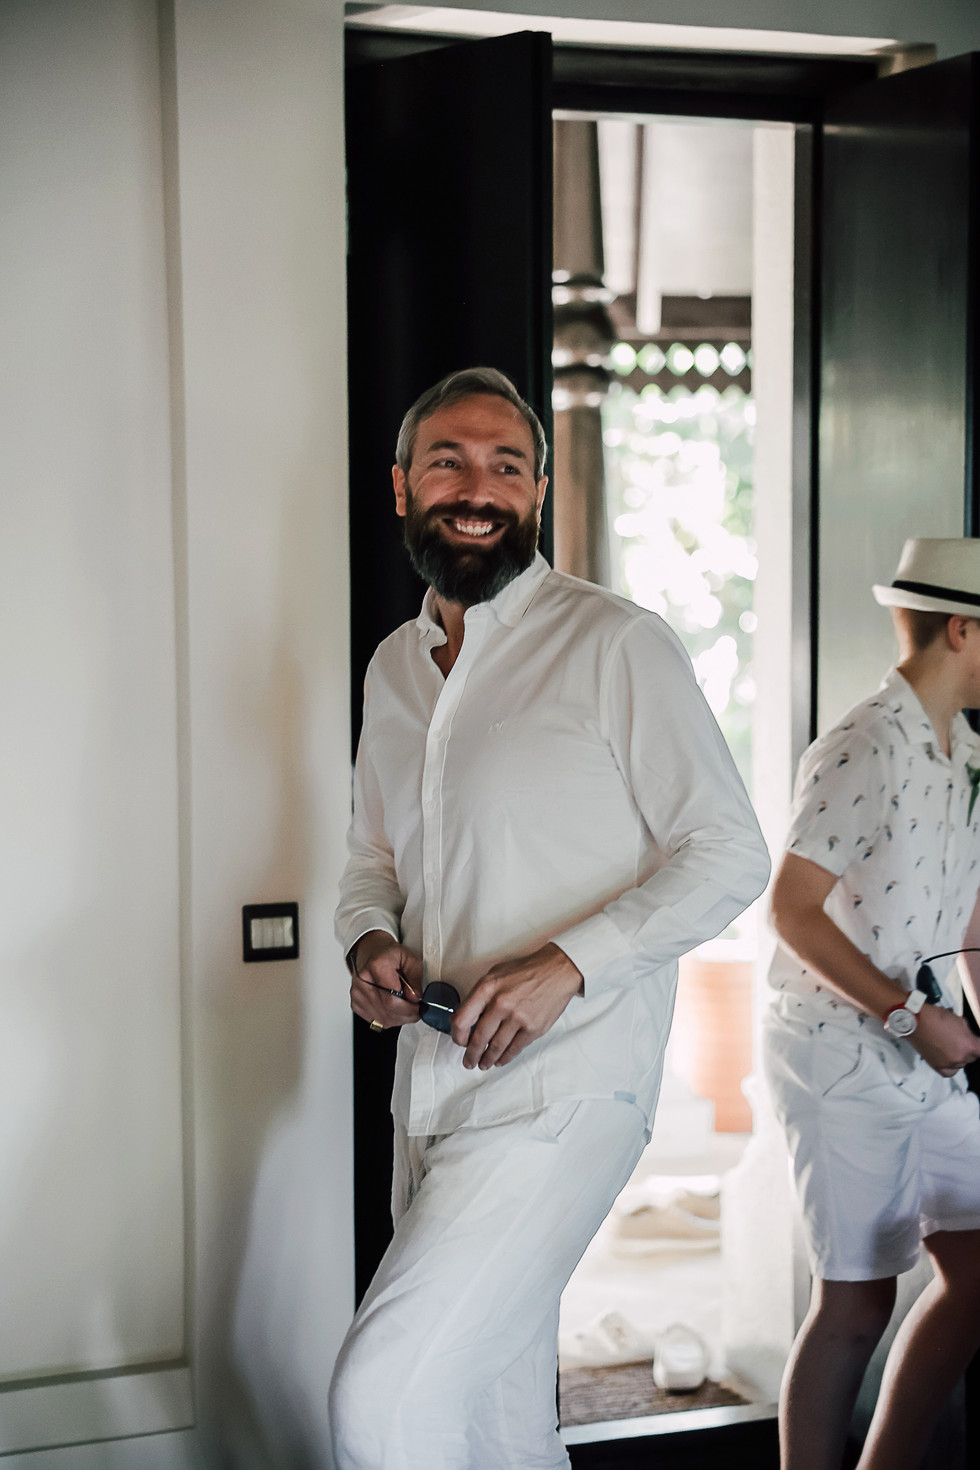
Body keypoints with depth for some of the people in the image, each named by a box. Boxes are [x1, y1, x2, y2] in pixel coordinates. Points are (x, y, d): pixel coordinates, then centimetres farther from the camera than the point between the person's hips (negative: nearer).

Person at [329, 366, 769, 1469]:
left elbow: (729, 853, -8)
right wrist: (370, 942, 0)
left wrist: (567, 961, -19)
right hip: (433, 1090, 7)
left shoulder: (615, 645, -7)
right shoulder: (393, 668, 13)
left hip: (563, 1089, -7)